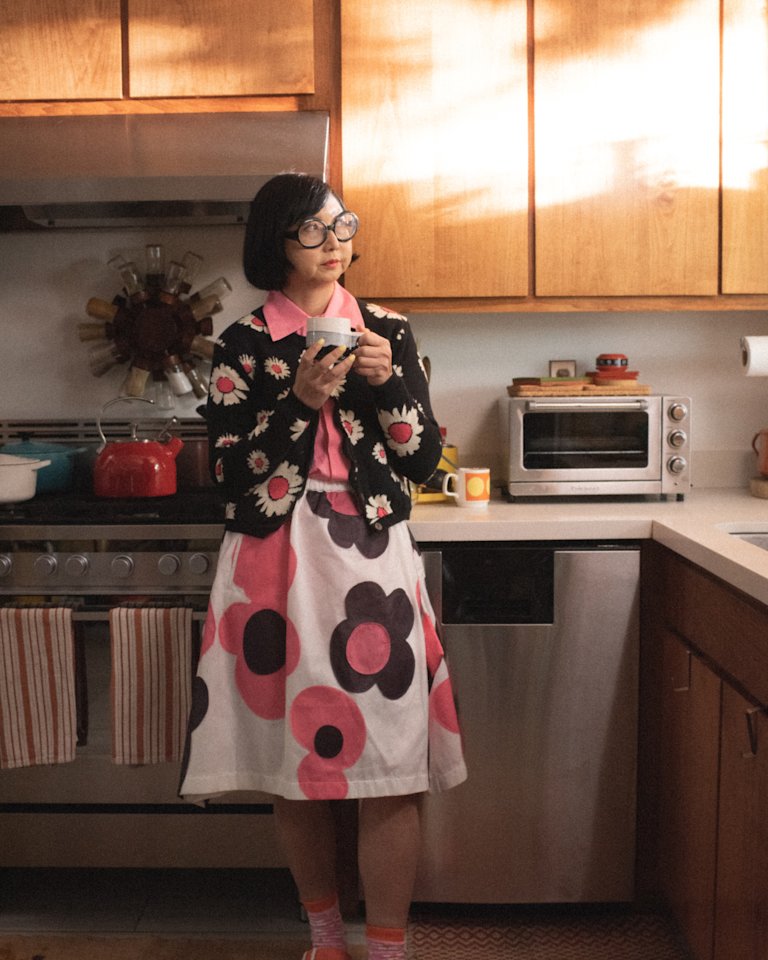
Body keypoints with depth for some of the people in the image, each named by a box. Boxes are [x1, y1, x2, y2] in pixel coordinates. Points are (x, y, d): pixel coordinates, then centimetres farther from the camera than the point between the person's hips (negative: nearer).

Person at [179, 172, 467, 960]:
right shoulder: (243, 345, 3)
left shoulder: (387, 332, 8)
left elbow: (423, 458, 6)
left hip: (374, 558, 1)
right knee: (294, 767, 9)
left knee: (391, 772, -1)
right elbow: (229, 473, -4)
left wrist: (388, 381, -9)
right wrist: (301, 400, -14)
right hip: (277, 565, 0)